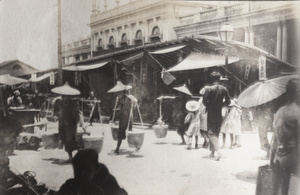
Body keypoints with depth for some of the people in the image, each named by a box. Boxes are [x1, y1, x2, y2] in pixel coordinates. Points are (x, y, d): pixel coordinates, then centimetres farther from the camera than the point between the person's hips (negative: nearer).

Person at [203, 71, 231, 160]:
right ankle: (212, 151, 24)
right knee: (216, 133, 16)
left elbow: (204, 101, -14)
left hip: (211, 113, -4)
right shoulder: (224, 89, 0)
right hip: (219, 113, 4)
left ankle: (217, 150, -19)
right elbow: (228, 101, 4)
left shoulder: (209, 89, -13)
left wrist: (208, 106, 6)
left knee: (211, 133, -2)